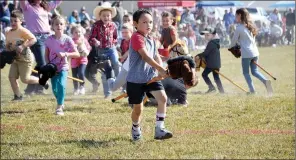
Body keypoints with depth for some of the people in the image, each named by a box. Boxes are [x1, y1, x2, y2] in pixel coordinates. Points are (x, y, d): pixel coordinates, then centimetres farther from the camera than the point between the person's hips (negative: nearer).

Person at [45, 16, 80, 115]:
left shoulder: (67, 39, -8)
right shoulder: (49, 39, -1)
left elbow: (77, 54, -9)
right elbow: (46, 54, 7)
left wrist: (65, 54, -22)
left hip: (63, 67, -3)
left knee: (61, 85, -22)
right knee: (54, 89, 6)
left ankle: (59, 107, -17)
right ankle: (61, 103, 34)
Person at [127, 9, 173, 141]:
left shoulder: (150, 40, 12)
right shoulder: (137, 38, -16)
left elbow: (156, 57, 5)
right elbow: (146, 56, -26)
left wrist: (161, 70, -15)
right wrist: (161, 70, -32)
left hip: (150, 76, 7)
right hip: (135, 79, -7)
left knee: (162, 97, -13)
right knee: (138, 108, 5)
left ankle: (159, 129, -10)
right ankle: (136, 129, 34)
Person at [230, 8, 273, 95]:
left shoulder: (239, 28, -11)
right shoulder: (250, 26, 12)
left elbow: (234, 40, -2)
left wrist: (231, 48, 19)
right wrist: (240, 46, 22)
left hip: (246, 54, -7)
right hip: (255, 52, 7)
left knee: (246, 72, 6)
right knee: (254, 71, 14)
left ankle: (252, 90, -1)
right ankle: (265, 81, -12)